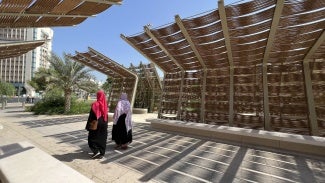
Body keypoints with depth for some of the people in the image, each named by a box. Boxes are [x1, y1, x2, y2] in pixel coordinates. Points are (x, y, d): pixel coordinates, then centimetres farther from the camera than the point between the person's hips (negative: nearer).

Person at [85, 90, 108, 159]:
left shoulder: (95, 104, -15)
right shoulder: (105, 105, 1)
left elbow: (91, 116, -13)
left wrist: (88, 126, -5)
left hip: (96, 124, -5)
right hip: (103, 124, 5)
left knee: (92, 138, 13)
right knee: (102, 139, 12)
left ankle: (96, 151, 4)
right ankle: (102, 153, 19)